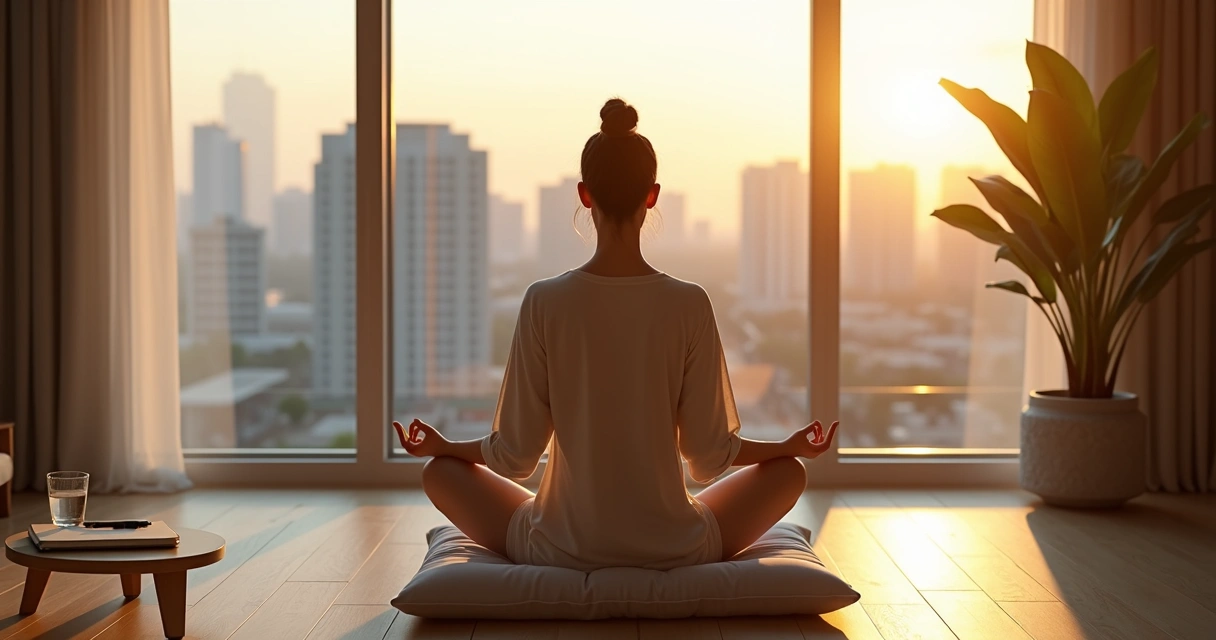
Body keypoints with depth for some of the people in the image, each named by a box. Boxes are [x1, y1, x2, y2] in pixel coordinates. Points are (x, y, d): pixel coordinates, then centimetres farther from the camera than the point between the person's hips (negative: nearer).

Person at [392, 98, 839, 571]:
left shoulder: (544, 302, -12)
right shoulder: (689, 305, -11)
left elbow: (515, 455, -6)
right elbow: (708, 456, -5)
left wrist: (442, 446, 13)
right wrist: (793, 446, 12)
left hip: (560, 550, 0)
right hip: (674, 550, 1)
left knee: (441, 472, 23)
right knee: (787, 471, 24)